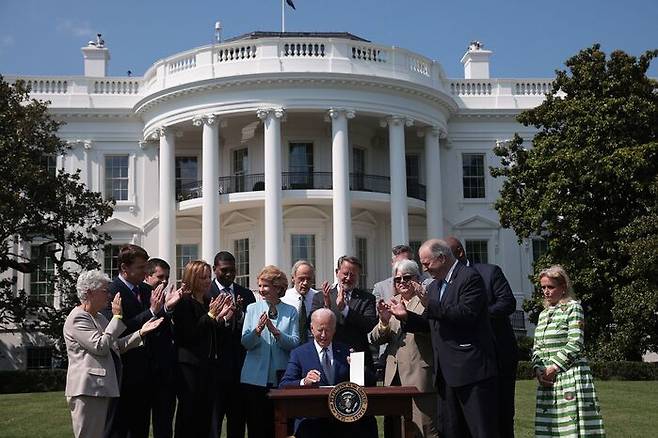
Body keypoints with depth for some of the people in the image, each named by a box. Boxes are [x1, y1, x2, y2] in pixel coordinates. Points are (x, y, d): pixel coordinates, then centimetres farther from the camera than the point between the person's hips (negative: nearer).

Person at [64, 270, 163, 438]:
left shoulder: (100, 317, 19)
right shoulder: (78, 318, -11)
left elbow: (116, 346, 17)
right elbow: (100, 347, -20)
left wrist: (141, 333, 5)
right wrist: (117, 317, -14)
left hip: (103, 388, 10)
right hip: (88, 390, -10)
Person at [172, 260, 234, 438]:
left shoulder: (209, 302, 12)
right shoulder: (184, 303, -9)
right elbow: (187, 336, -15)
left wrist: (222, 316, -3)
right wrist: (211, 315, -16)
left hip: (208, 366, 7)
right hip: (190, 367, -7)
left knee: (206, 414, 7)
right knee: (188, 416, -3)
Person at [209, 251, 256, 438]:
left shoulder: (246, 295, 11)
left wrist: (239, 315, -13)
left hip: (240, 364, 4)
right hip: (216, 364, -4)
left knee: (238, 418, 9)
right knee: (213, 417, 0)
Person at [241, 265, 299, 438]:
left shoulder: (290, 312, 5)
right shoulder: (252, 308, 7)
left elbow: (294, 343, -5)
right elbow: (245, 342, -2)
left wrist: (275, 331, -20)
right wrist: (257, 330, -21)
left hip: (281, 379, 0)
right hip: (255, 378, 0)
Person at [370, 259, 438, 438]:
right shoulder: (391, 304, 18)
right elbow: (375, 339, 11)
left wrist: (407, 316, -29)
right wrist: (384, 321, -9)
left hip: (418, 378, -6)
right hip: (394, 378, 6)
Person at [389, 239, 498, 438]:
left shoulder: (469, 277, -8)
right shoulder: (434, 286, 18)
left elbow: (467, 313, -21)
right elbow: (430, 324, 19)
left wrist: (430, 305, -21)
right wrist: (406, 316, 2)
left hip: (471, 369, -9)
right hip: (446, 372, 9)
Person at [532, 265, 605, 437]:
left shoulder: (573, 307, -2)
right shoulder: (543, 314, 18)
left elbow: (575, 345, -11)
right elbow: (537, 348, 16)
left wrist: (553, 368, -13)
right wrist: (538, 370, -2)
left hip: (571, 376, -6)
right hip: (547, 381, 6)